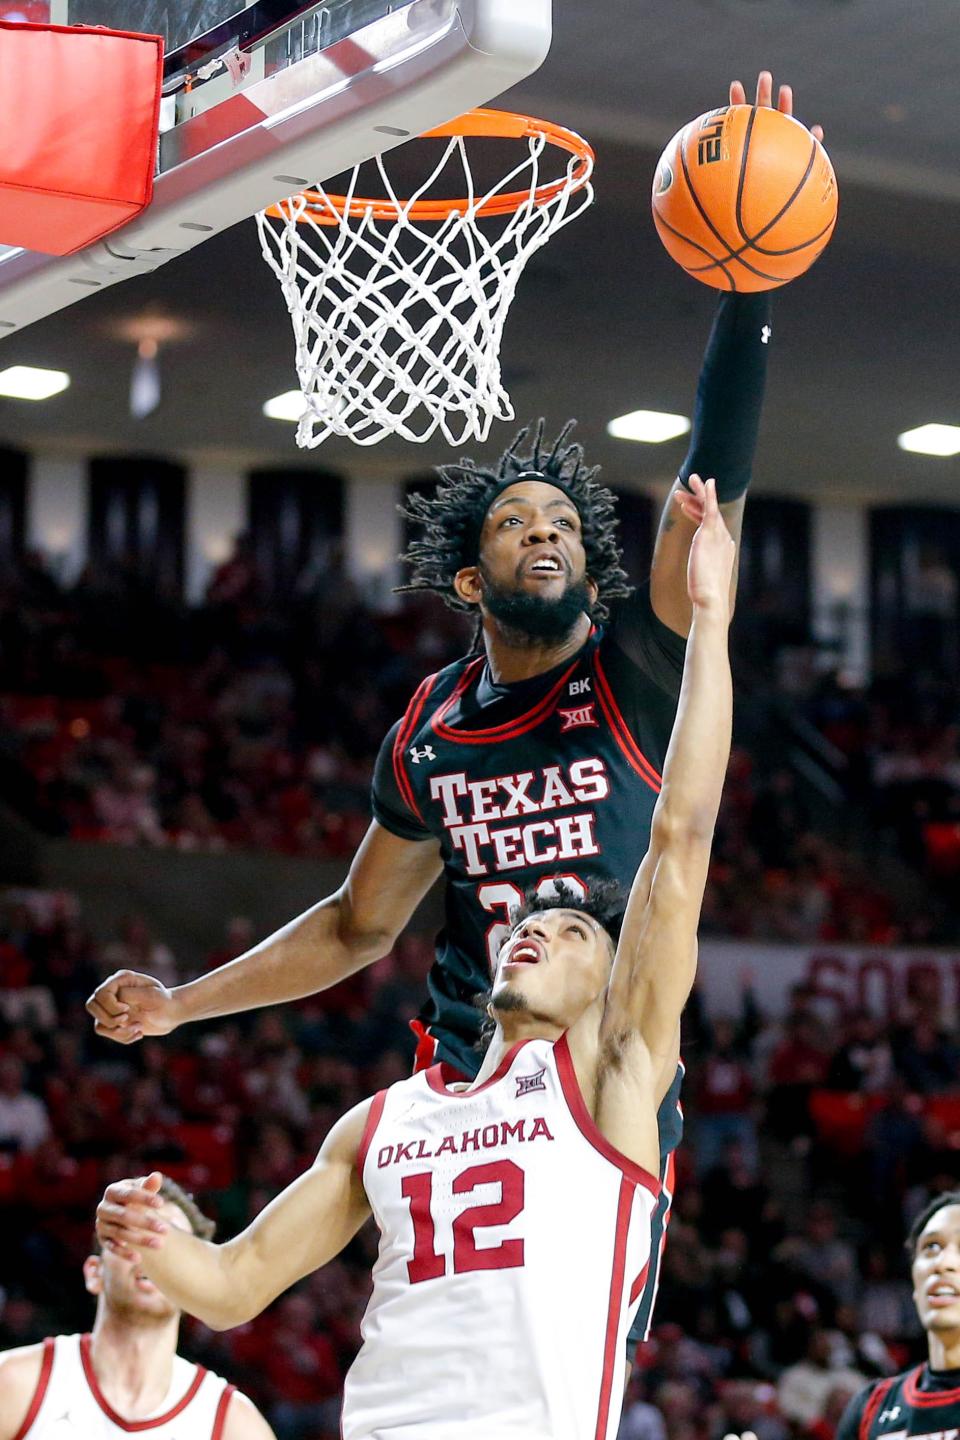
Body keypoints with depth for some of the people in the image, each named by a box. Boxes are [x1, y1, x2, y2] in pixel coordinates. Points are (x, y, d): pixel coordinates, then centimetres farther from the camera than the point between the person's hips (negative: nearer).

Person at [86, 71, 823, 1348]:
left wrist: (749, 287, -29)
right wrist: (181, 1006, 18)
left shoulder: (637, 671, -2)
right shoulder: (431, 730, 9)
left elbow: (712, 489, -17)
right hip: (465, 1087, 3)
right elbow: (358, 925, 23)